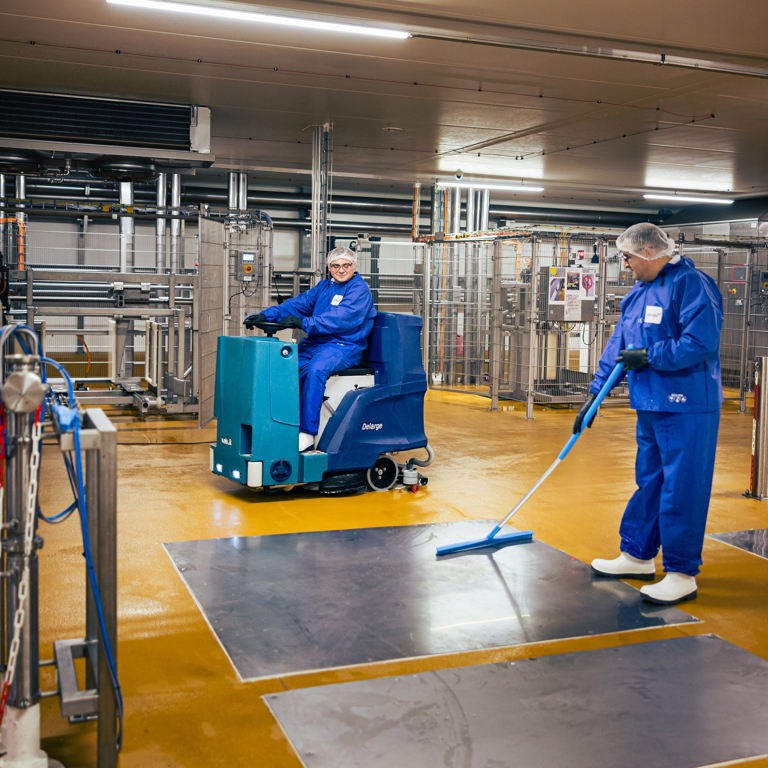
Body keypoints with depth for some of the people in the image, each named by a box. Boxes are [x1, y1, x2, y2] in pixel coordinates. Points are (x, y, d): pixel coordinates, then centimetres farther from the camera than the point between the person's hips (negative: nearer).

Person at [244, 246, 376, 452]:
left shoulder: (360, 289, -4)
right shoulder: (324, 286, 21)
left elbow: (341, 318, -19)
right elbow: (299, 304, 14)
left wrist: (304, 323, -28)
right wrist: (265, 315, 0)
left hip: (344, 347, -7)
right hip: (314, 343, 7)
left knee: (315, 369, -36)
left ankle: (307, 432, -33)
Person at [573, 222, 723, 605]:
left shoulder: (691, 285, -13)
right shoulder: (638, 293, 15)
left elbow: (701, 343, -23)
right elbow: (618, 346, 18)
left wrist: (649, 356, -16)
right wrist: (593, 395, 16)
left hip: (687, 409, -9)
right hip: (651, 406, 9)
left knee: (682, 490, -3)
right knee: (648, 483, 17)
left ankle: (682, 575, 6)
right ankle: (637, 556, 29)